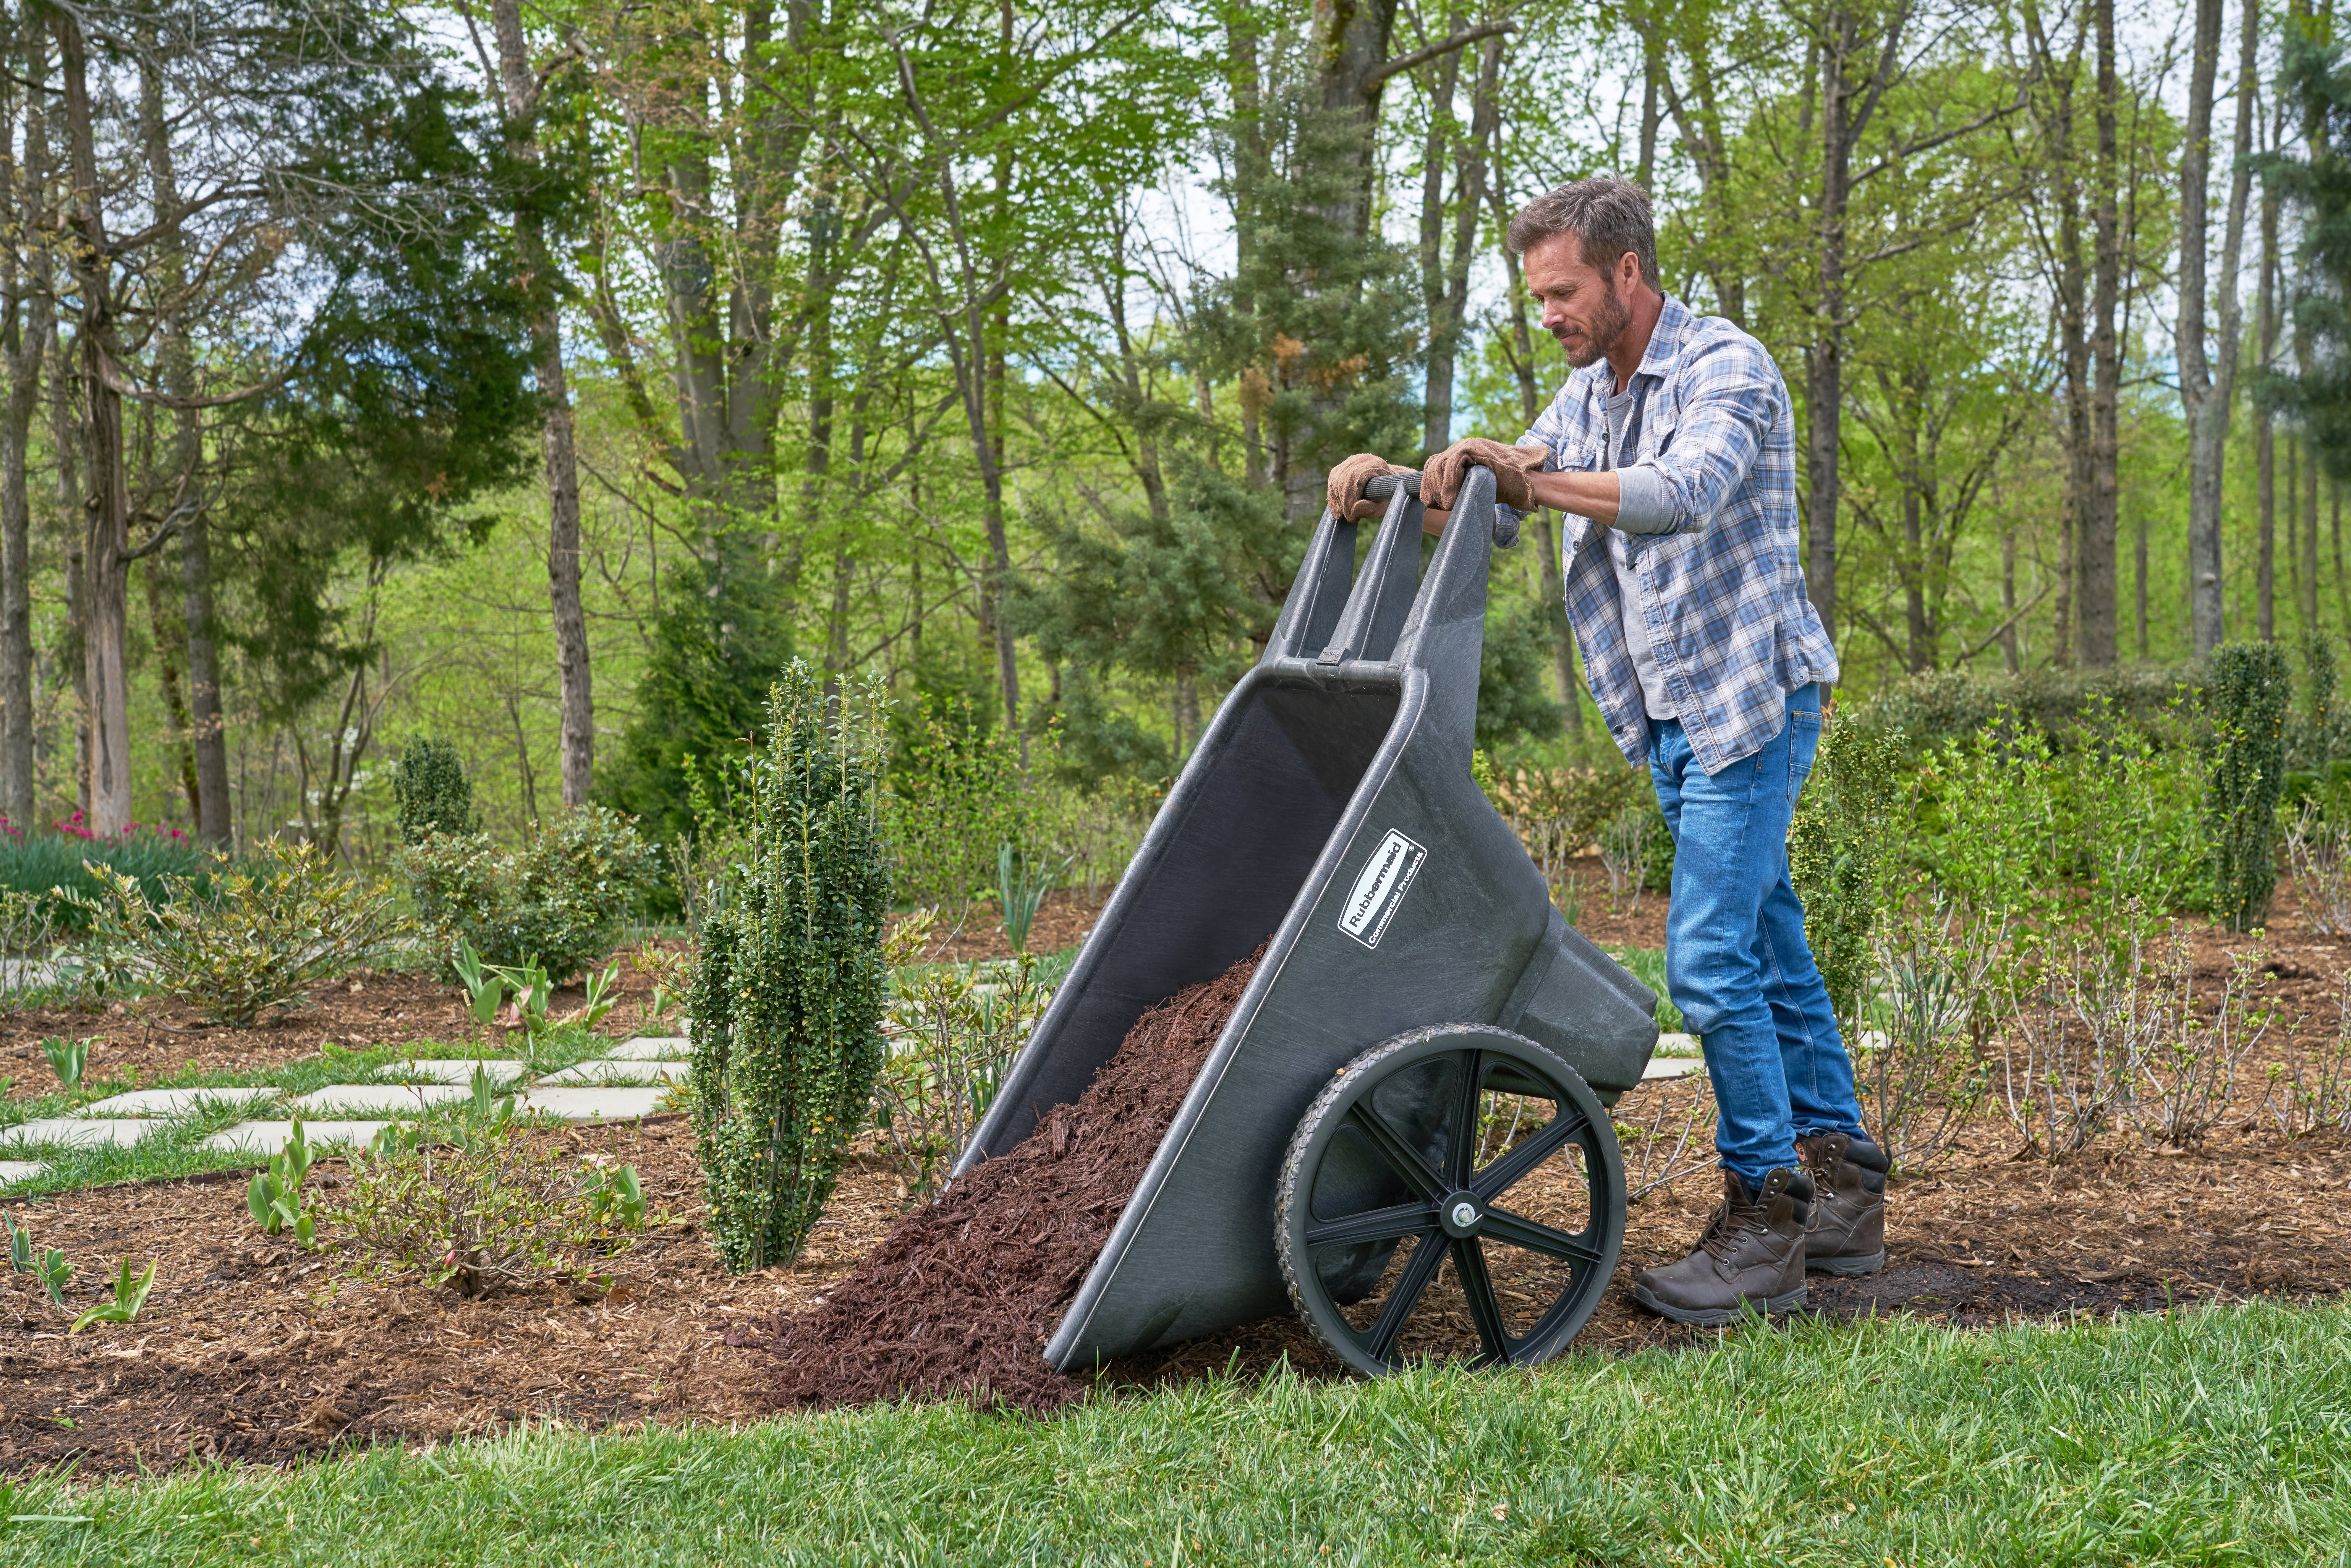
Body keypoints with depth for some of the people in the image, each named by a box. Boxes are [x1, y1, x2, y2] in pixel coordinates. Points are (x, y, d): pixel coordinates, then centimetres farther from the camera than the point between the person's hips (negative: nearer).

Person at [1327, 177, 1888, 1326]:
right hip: (1671, 716, 9)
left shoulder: (1728, 369, -14)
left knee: (1710, 959, -13)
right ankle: (1844, 1195, 20)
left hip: (1749, 702, -9)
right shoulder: (1590, 393, 12)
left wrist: (1534, 477, -40)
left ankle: (1766, 1211, -3)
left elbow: (1686, 493, -34)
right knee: (1769, 949, 12)